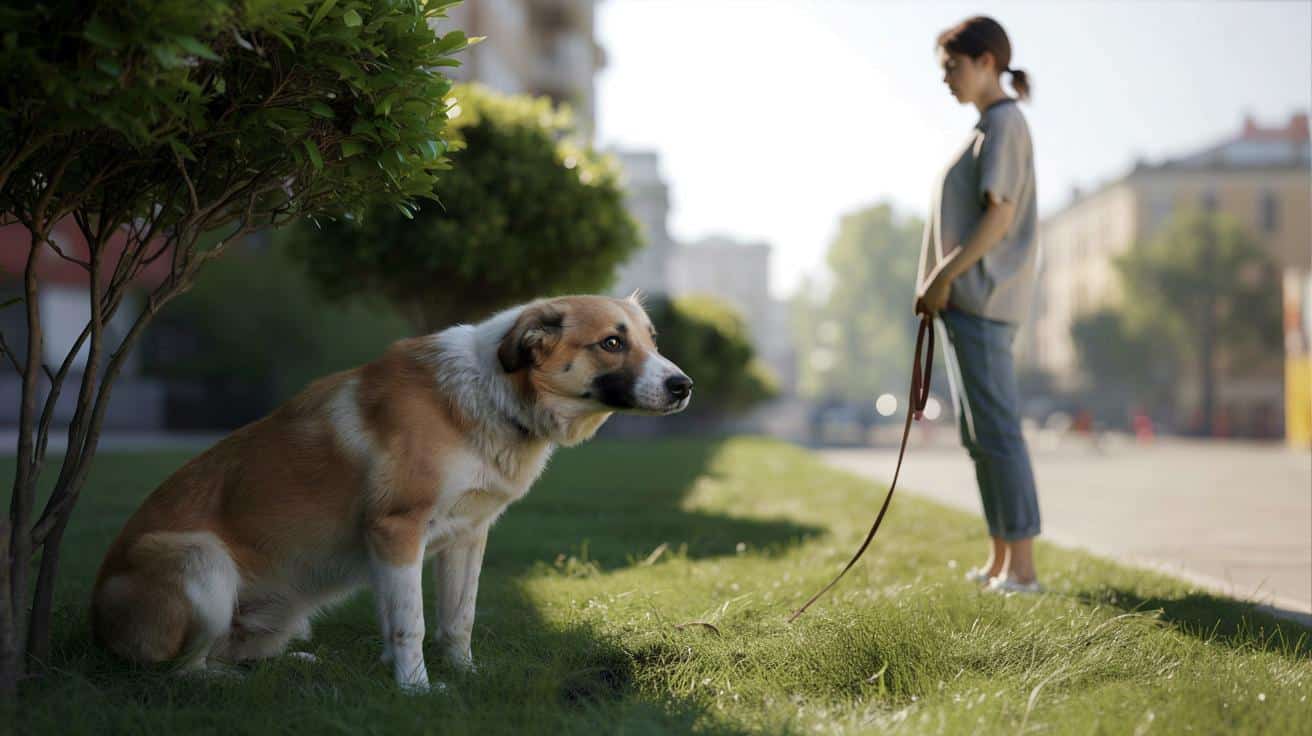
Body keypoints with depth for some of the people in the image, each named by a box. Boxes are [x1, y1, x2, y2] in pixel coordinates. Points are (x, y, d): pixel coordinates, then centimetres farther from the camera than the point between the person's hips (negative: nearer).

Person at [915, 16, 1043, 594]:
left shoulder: (1004, 123, -7)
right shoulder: (988, 129, 21)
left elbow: (999, 215, -17)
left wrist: (945, 277, -17)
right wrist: (941, 286, 14)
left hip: (981, 299, -10)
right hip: (965, 303, 10)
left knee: (996, 431, -10)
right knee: (978, 434, 11)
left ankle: (1022, 567, -9)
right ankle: (999, 563, 17)